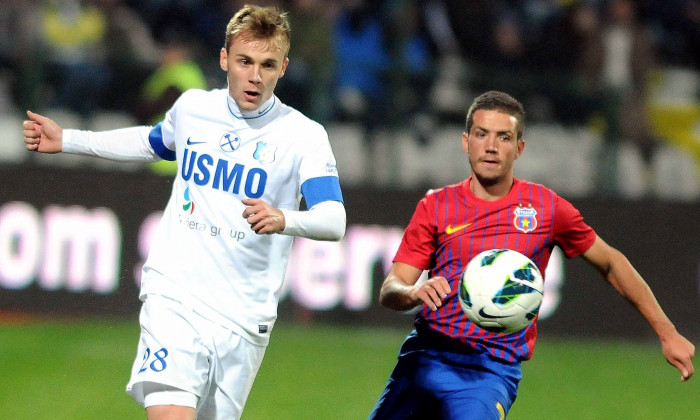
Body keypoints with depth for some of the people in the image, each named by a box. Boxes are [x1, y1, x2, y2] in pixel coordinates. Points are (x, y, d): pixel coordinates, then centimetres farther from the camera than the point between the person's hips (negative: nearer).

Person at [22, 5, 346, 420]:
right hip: (174, 298, 1)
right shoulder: (192, 108, 6)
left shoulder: (304, 135, -6)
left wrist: (284, 220, -41)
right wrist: (67, 140, 31)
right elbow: (154, 142, 31)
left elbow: (334, 220, -19)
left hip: (244, 319, -1)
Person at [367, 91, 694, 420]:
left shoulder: (547, 208, 4)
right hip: (425, 357, 2)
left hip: (492, 370, -2)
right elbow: (388, 292, 0)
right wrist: (413, 292, -25)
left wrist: (666, 332, 15)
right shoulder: (435, 206, 4)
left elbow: (610, 263, 16)